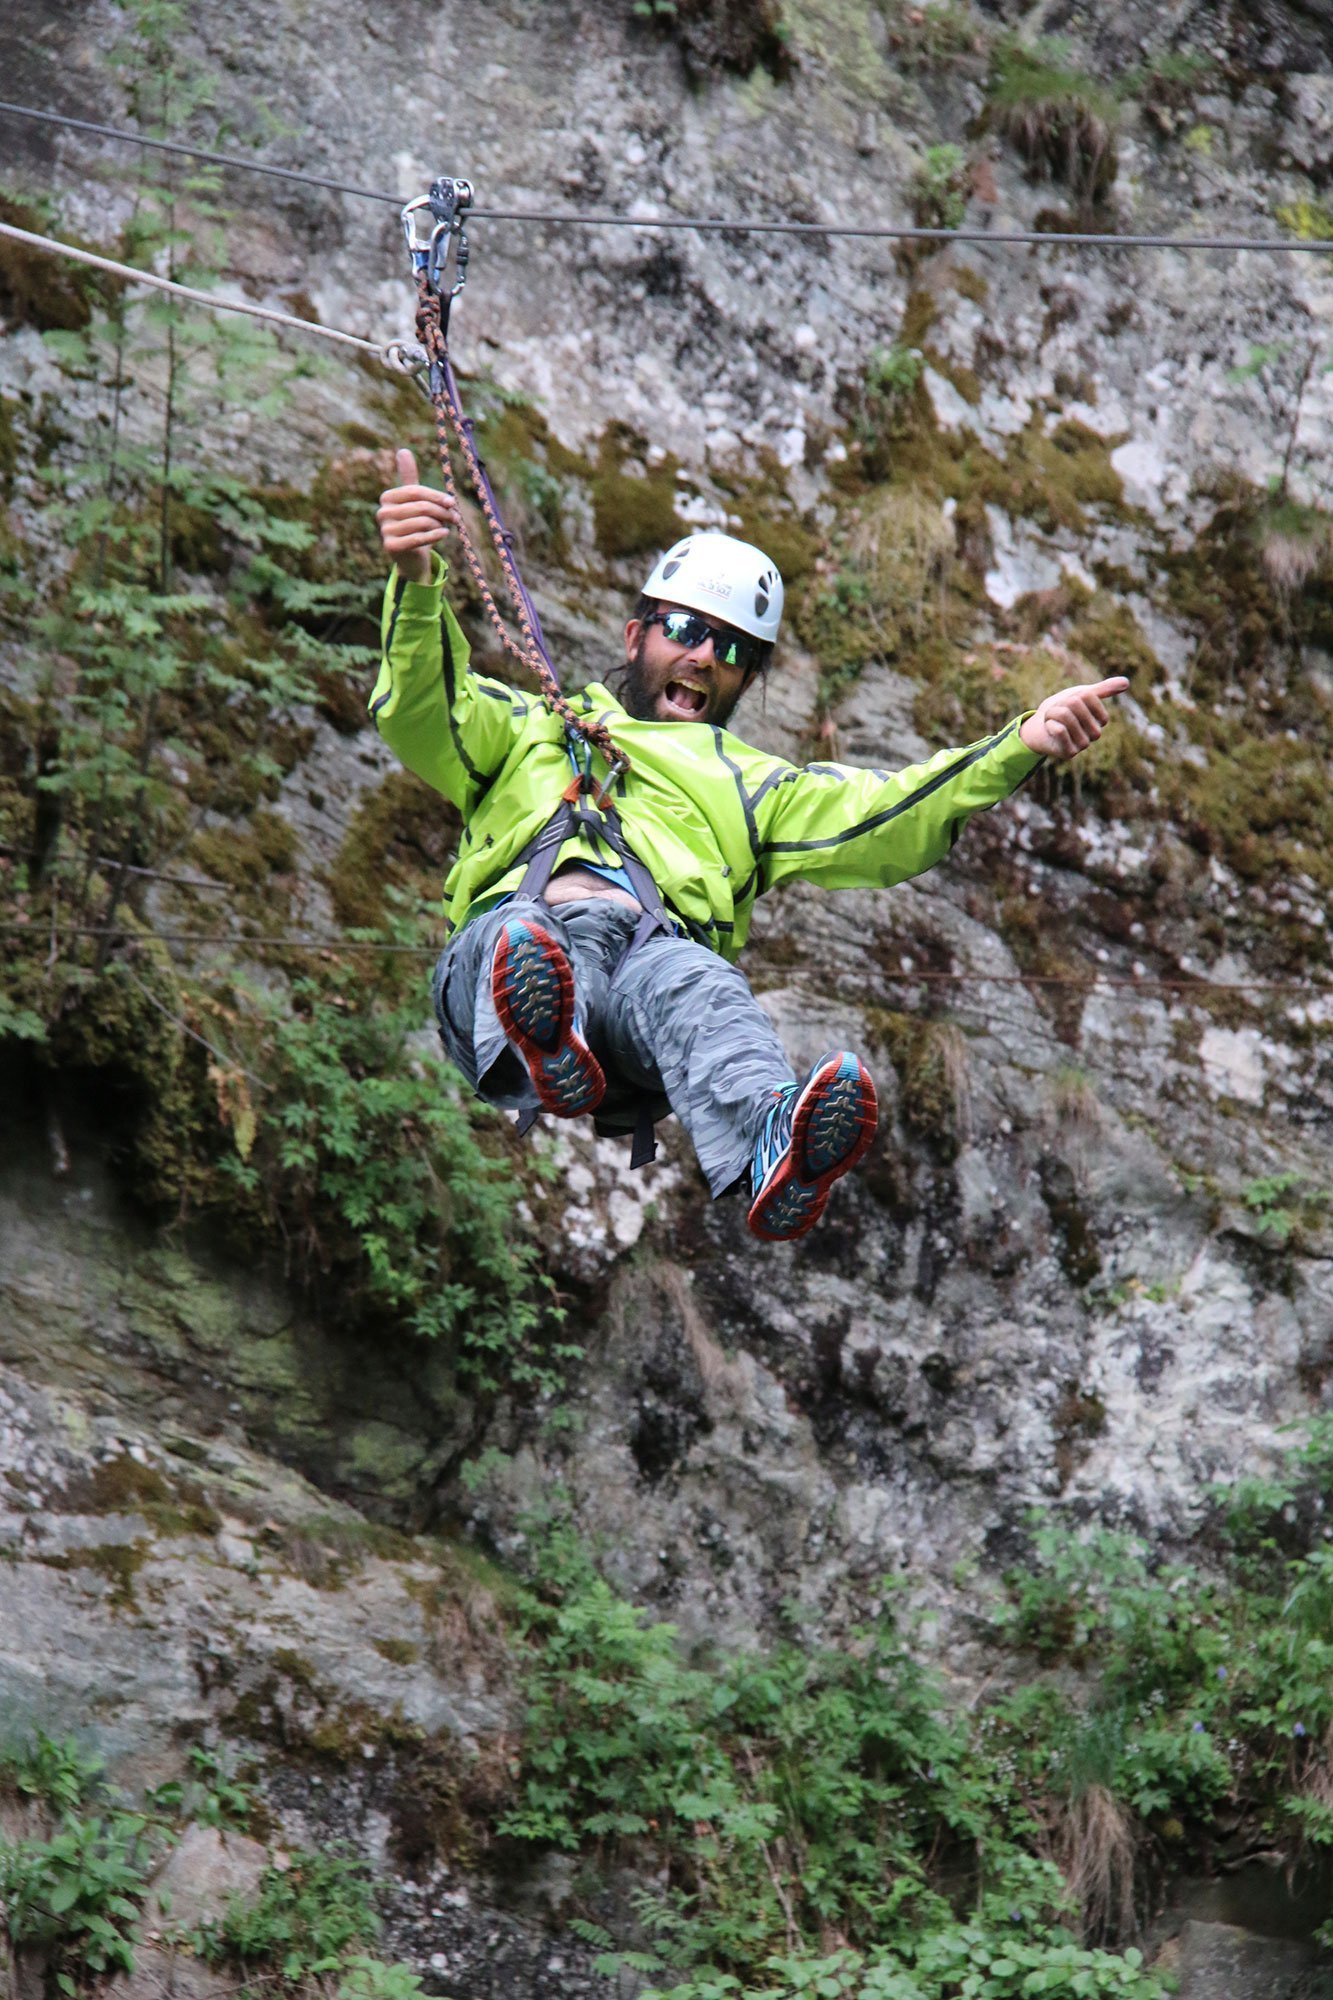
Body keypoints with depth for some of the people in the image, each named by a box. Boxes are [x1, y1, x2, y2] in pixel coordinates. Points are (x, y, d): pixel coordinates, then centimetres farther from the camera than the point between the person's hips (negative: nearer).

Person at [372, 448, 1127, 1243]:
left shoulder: (750, 786, 38)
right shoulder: (528, 729, 37)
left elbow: (879, 817, 18)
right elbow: (425, 712, 15)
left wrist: (1019, 748, 1)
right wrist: (418, 581, -7)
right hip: (512, 931, 0)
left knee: (698, 984, -38)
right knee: (517, 940, -38)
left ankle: (773, 1152, -70)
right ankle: (547, 1056, -73)